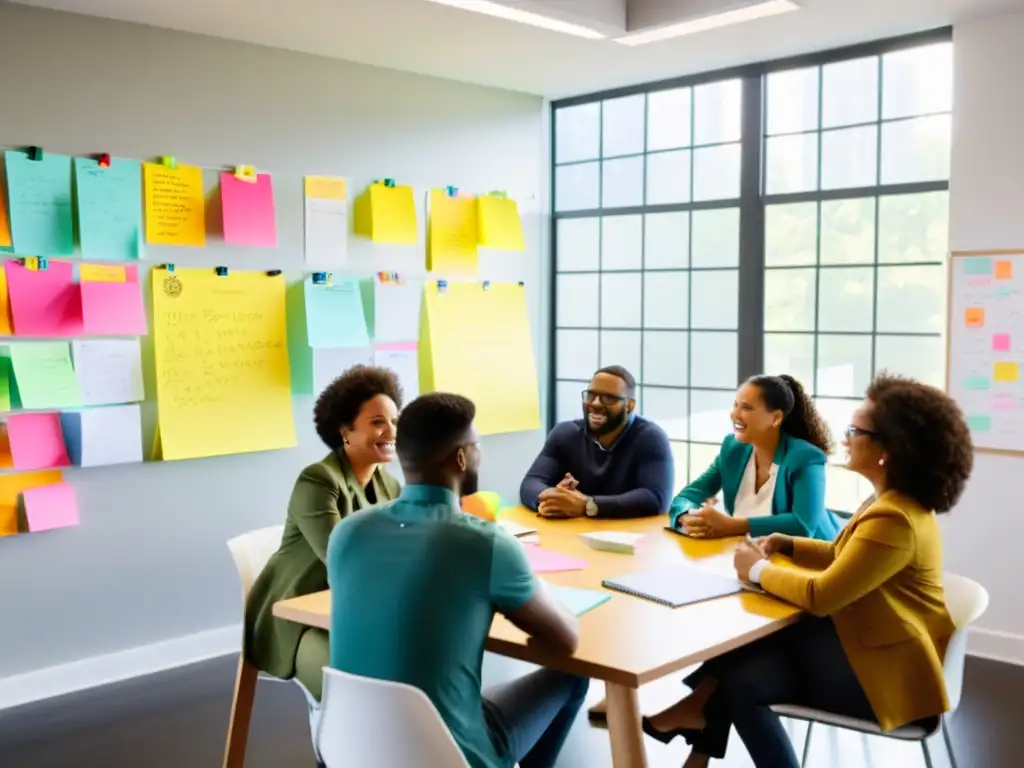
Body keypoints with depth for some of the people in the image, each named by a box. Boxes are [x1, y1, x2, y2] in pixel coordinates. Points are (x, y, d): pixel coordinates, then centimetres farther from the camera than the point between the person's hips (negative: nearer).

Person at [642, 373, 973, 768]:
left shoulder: (894, 519, -28)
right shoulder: (894, 502, 6)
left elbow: (821, 596, -29)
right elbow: (842, 557, 19)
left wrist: (759, 570, -15)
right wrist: (787, 545, 5)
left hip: (886, 671, -10)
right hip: (869, 643, 10)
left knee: (740, 684, -12)